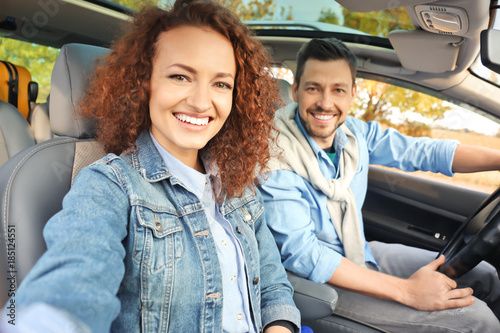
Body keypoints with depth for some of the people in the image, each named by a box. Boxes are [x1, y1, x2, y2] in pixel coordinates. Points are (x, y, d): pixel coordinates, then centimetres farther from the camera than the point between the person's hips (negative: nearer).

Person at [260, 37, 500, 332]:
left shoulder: (355, 133, -6)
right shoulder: (275, 156, -25)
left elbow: (421, 151, 3)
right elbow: (301, 253, -28)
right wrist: (406, 290, -29)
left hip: (361, 252, 7)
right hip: (319, 282, -7)